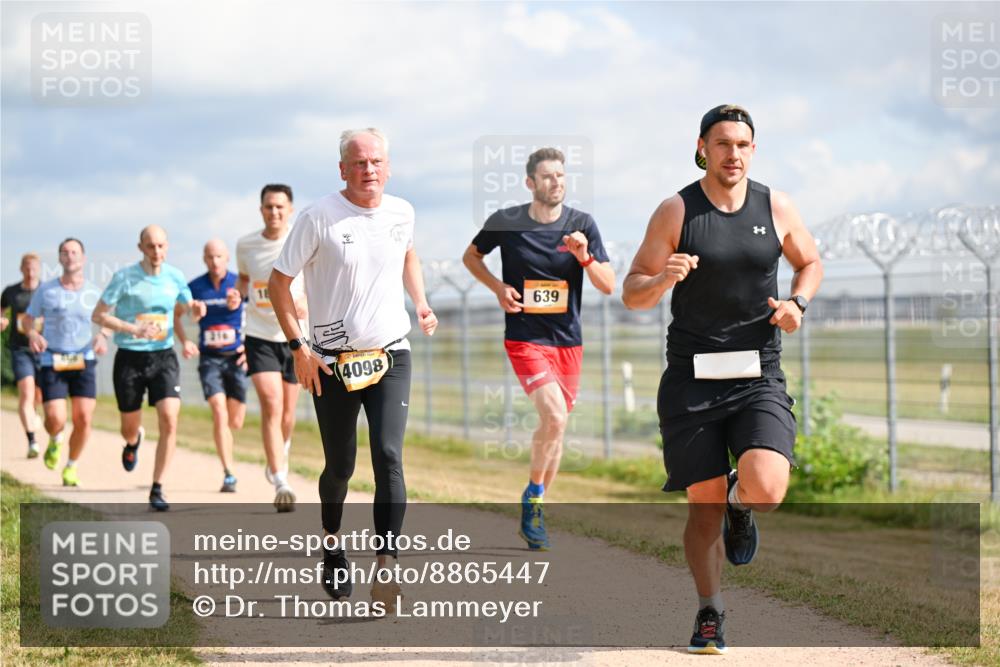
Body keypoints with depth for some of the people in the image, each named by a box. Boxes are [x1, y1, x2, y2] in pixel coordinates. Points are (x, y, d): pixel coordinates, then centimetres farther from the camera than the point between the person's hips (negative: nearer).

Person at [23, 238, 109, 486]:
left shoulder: (94, 293, 3)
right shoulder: (46, 289, 0)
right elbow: (28, 318, 9)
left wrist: (102, 336, -7)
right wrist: (32, 334, -13)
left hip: (83, 361, 1)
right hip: (51, 361, -1)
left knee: (84, 419, -9)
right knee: (55, 419, -14)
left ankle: (71, 467, 15)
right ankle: (55, 441, 25)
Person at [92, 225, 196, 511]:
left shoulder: (175, 277, 3)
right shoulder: (124, 277, -7)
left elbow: (186, 309, 20)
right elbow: (98, 315, -5)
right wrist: (134, 329, -18)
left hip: (163, 356, 1)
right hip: (129, 358, -1)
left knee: (169, 420, -17)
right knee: (130, 428, 8)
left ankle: (157, 490, -9)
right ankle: (133, 443, 50)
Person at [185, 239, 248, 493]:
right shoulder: (195, 287, 1)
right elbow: (175, 315, 12)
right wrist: (185, 341, -4)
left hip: (237, 358, 0)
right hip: (209, 358, 0)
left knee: (236, 422, 3)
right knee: (220, 414, -16)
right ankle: (228, 475, -14)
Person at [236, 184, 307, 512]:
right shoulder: (245, 245, 0)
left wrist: (307, 302, -18)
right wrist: (238, 293, -2)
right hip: (260, 336, 0)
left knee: (287, 412, 11)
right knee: (271, 404, -17)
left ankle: (280, 454, 45)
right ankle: (281, 483, -20)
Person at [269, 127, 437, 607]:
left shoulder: (401, 213, 4)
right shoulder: (319, 218, -9)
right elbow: (279, 281, -4)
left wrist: (421, 305, 13)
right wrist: (298, 346, -10)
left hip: (390, 355, 2)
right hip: (332, 361, -2)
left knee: (388, 456, -15)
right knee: (339, 466, 8)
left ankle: (386, 569, -17)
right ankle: (332, 547, 37)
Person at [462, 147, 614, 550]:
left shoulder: (582, 225, -1)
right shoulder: (505, 222, -4)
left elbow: (608, 287, -2)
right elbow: (471, 256, 14)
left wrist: (584, 256, -20)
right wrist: (497, 286, -3)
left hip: (568, 341, 4)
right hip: (525, 339, -4)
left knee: (556, 427, 10)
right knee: (554, 417, -23)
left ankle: (534, 515, 26)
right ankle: (532, 498, -3)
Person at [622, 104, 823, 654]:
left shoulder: (777, 208, 4)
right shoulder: (675, 212, -2)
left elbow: (810, 262, 21)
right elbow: (632, 293, 0)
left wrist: (797, 302, 0)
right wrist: (662, 278, -22)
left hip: (759, 377, 1)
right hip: (692, 377, -1)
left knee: (766, 489, -20)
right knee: (703, 506, 1)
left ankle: (740, 500, 19)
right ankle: (709, 614, 23)